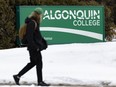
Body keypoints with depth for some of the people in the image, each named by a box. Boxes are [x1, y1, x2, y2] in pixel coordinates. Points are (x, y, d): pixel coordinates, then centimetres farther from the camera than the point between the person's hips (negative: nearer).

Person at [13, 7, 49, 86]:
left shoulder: (35, 22, 15)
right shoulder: (31, 23, -17)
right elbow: (29, 37, -23)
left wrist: (43, 40, 23)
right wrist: (34, 46, -25)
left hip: (36, 46, 10)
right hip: (34, 47, -10)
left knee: (33, 63, 14)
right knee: (39, 63, -2)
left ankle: (18, 76, 16)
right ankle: (40, 81, 6)